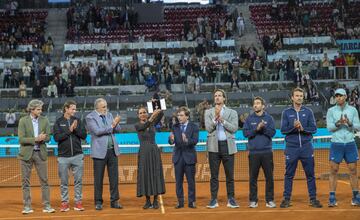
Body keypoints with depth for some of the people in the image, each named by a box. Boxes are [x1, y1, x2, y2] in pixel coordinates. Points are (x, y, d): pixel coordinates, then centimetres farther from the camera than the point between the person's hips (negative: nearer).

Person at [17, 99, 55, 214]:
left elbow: (48, 138, 2)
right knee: (25, 182, 3)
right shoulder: (23, 121, -4)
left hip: (41, 153, 2)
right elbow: (21, 139, -11)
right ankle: (27, 206, 11)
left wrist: (41, 139, -19)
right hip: (26, 154, -2)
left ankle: (47, 206, 6)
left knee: (44, 181, 1)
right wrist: (35, 139, -20)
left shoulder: (44, 120, 4)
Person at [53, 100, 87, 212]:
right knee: (64, 182, 6)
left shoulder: (78, 120, 7)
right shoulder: (58, 122, 1)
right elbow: (56, 137, -9)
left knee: (78, 181, 4)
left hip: (77, 156, 1)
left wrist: (76, 128, -13)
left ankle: (78, 202, 12)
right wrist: (69, 131, -14)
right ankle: (64, 203, 14)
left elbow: (84, 135, 1)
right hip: (63, 156, -1)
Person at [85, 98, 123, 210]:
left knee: (114, 176, 6)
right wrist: (111, 126, -17)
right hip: (100, 151, -5)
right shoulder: (90, 117, -5)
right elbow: (97, 131, -17)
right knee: (98, 178, 3)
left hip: (112, 150, 5)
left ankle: (114, 201, 13)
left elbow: (118, 129, 7)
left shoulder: (109, 115, 12)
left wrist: (115, 124, -14)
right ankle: (98, 202, 12)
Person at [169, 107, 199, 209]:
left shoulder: (194, 127, -1)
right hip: (178, 157, 3)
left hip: (189, 157, -3)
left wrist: (186, 140, -33)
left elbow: (195, 141, -14)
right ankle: (180, 201, 14)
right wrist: (171, 139, -27)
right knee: (178, 181, 6)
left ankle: (191, 201, 10)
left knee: (191, 181, 2)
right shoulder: (175, 127, 7)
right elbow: (171, 142, -3)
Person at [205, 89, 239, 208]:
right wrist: (215, 117, -14)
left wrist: (222, 120, -11)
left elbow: (234, 128, -5)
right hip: (214, 146, 0)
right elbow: (208, 128, -3)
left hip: (228, 146, 0)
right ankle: (214, 199, 6)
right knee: (214, 175, 2)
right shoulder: (208, 112, 10)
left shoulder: (232, 112, 9)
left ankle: (231, 199, 9)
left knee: (230, 175, 2)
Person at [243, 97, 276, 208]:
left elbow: (272, 132, -3)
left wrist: (263, 128, -18)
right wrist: (257, 129, -14)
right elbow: (245, 133, -2)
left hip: (267, 152, 0)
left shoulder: (269, 118, 7)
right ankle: (253, 200, 10)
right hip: (253, 152, 0)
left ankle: (270, 200, 9)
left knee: (269, 177, 1)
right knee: (253, 177, 3)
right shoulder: (249, 119, 8)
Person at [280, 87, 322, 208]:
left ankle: (313, 199, 11)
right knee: (289, 175, 3)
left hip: (306, 147, 1)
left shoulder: (308, 112, 7)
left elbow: (314, 129, 1)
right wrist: (293, 127, -18)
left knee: (310, 174, 4)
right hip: (291, 147, -1)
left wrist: (303, 128, -16)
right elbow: (283, 130, -1)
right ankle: (286, 199, 11)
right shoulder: (286, 112, 5)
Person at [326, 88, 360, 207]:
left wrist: (349, 123, -20)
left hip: (350, 144, 1)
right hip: (336, 144, -1)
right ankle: (332, 198, 2)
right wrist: (338, 123, -24)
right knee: (333, 170, -2)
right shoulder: (331, 111, 2)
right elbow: (329, 127, -6)